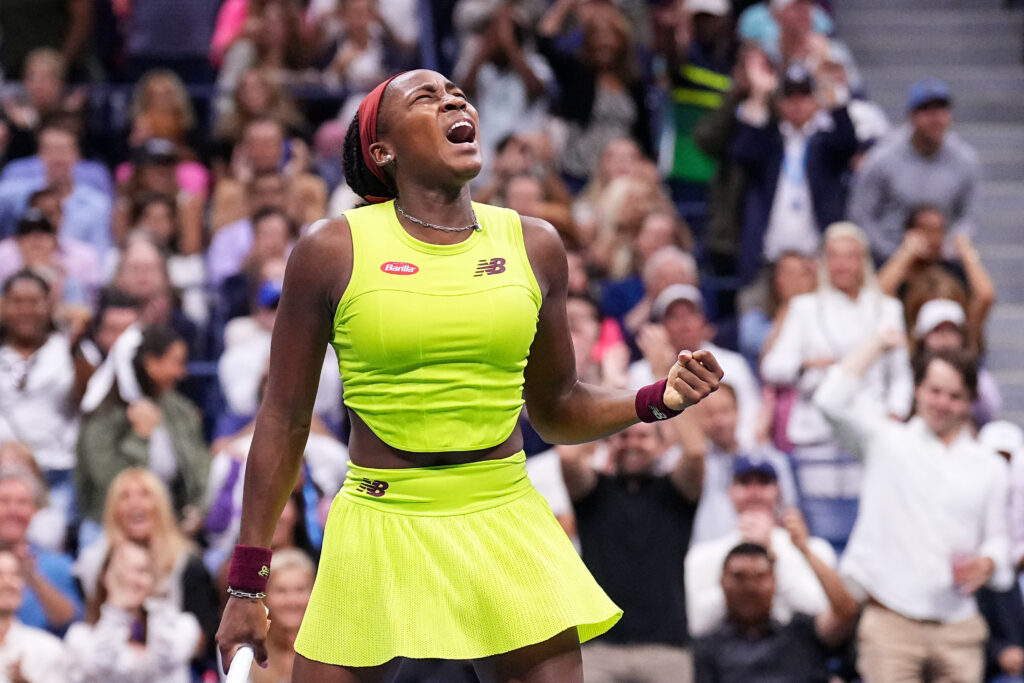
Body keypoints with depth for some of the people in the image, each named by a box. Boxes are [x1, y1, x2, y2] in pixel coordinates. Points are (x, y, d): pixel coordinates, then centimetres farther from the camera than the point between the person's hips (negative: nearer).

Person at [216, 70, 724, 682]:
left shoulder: (535, 246, 7)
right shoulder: (332, 251, -2)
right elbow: (285, 421, 2)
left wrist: (657, 400, -4)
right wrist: (246, 584, 0)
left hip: (506, 524, 2)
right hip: (381, 524, -2)